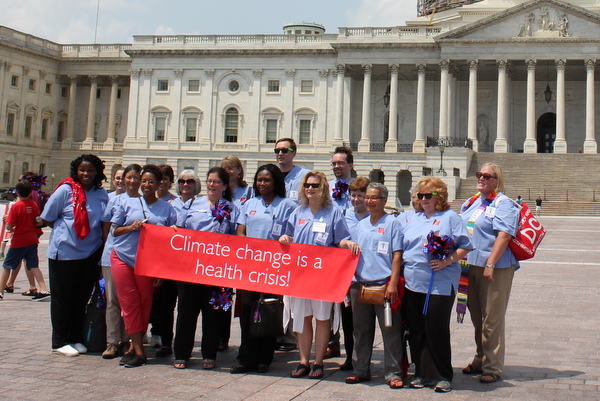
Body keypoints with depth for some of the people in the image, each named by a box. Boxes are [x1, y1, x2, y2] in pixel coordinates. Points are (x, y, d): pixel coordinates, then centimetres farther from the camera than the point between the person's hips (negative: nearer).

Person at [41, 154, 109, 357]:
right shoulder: (65, 190, -7)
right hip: (64, 252, -4)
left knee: (82, 298, 11)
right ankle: (60, 341, 15)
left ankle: (76, 338, 23)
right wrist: (66, 227, -4)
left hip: (91, 254, 4)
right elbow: (47, 219, -2)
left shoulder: (102, 194, 5)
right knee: (62, 298, 6)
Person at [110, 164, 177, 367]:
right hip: (122, 257, 0)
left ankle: (135, 346, 14)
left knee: (144, 303, 3)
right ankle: (138, 350, 2)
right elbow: (114, 230, 8)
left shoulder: (166, 208, 6)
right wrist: (131, 227, -13)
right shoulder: (128, 203, 7)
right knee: (130, 303, -2)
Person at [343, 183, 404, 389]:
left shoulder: (392, 223, 0)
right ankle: (360, 370, 21)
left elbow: (397, 255, -5)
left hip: (384, 286, -5)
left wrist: (393, 283, -12)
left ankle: (393, 373, 5)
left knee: (390, 331, -1)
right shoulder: (360, 225, 16)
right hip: (360, 284, 5)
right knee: (361, 331, 12)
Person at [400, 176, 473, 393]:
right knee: (416, 330, 7)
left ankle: (442, 376, 8)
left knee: (437, 331, -3)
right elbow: (399, 248, 24)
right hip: (412, 283, 5)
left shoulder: (450, 217, 2)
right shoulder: (409, 219, 18)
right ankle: (421, 373, 18)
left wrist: (447, 261, -15)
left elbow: (465, 246, -3)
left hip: (440, 284, -5)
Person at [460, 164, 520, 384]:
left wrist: (490, 264, -24)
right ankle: (480, 360, 27)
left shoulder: (503, 204, -7)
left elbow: (504, 236, -18)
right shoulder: (470, 203, 16)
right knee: (477, 316, 15)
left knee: (492, 318, -2)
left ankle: (493, 367, 6)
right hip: (470, 266, 7)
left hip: (495, 268, -7)